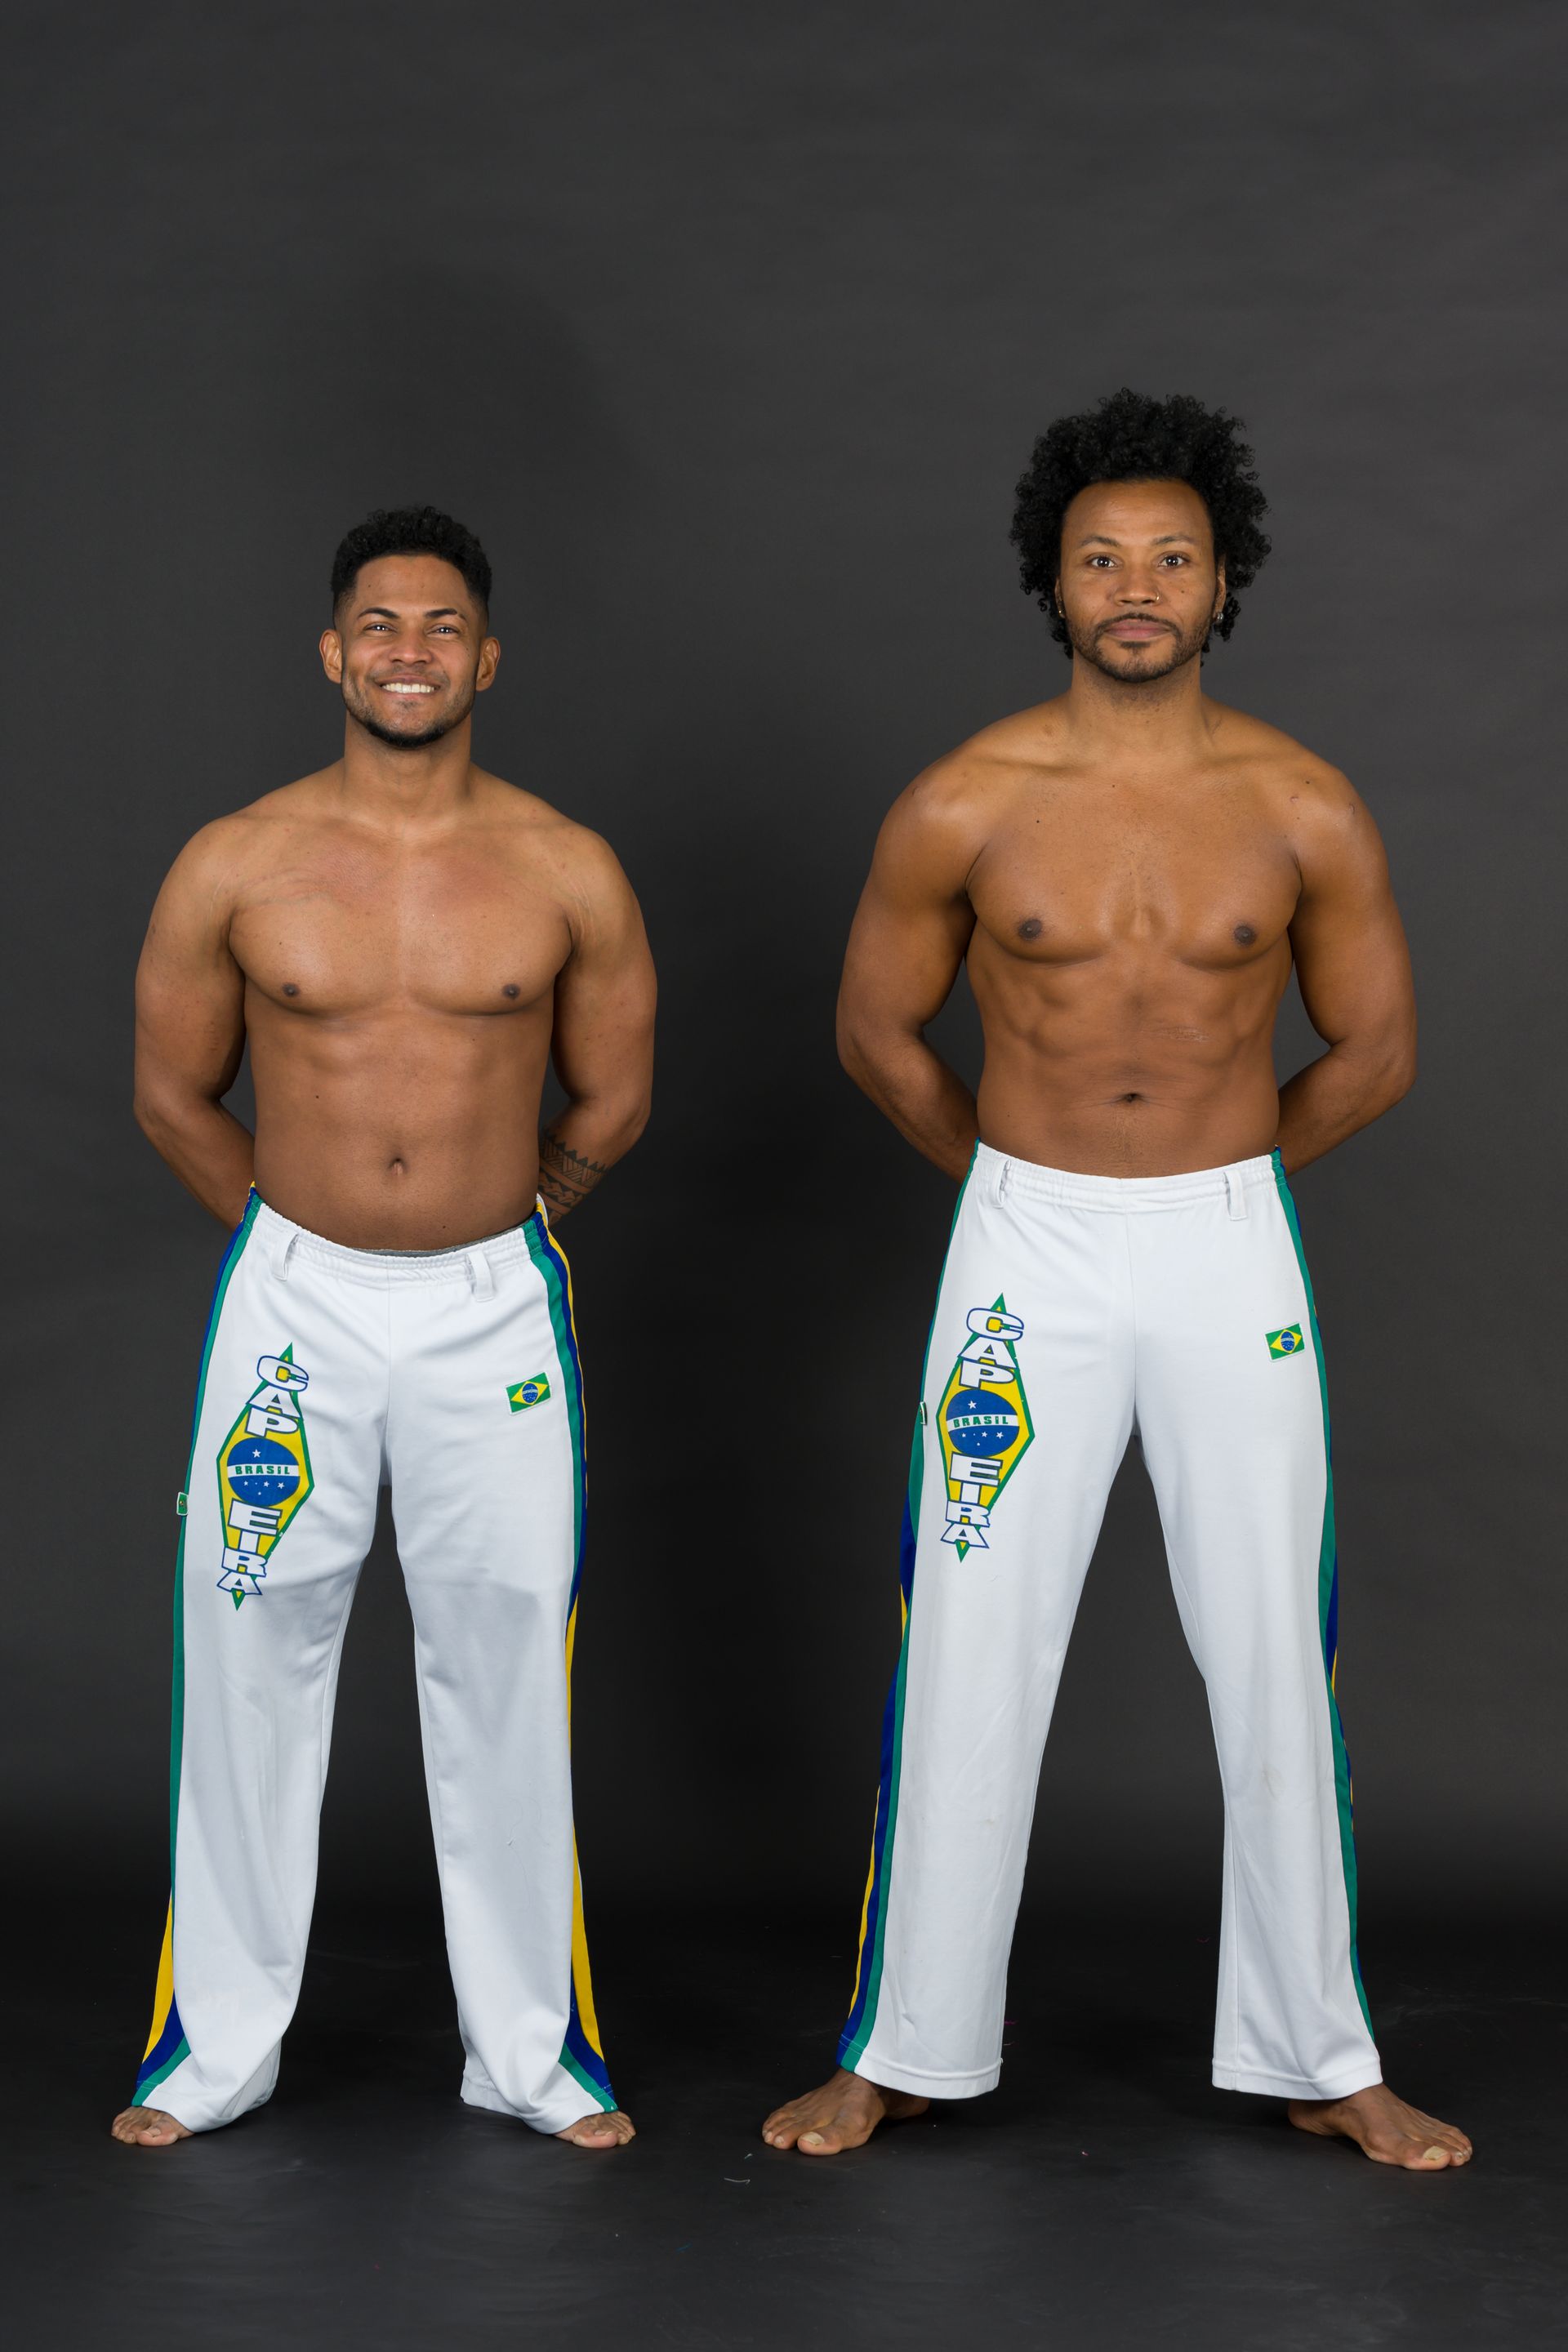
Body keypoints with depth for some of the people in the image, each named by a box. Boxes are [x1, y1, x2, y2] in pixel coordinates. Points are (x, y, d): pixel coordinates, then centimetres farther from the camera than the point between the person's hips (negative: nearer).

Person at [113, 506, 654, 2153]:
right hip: (292, 1297, 0)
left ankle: (528, 2047, 19)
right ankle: (220, 2045, 19)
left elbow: (608, 1103, 9)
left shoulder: (568, 874, -3)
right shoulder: (235, 867, -4)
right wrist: (299, 1232, 11)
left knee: (505, 1676, 6)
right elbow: (173, 1096, 8)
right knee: (251, 1667, 5)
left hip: (497, 1305, 0)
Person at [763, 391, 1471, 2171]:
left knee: (1275, 1662, 5)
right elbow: (877, 1029, 7)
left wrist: (1219, 1173, 11)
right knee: (970, 1658, 3)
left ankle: (1314, 2059, 19)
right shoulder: (964, 806, -5)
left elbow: (1375, 1048, 8)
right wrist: (1026, 1179, 11)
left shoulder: (1304, 810, -3)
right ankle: (906, 2050, 16)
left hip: (1234, 1254, 1)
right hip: (1025, 1252, -1)